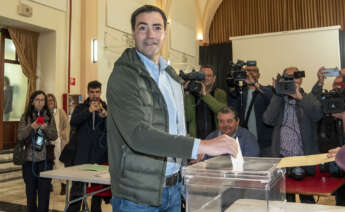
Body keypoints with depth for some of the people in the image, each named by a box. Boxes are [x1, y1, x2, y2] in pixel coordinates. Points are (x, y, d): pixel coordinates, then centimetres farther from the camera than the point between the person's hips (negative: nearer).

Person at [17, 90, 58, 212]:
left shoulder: (49, 117, 5)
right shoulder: (26, 117, 4)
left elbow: (54, 136, 0)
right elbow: (20, 136, -3)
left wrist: (46, 128, -18)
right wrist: (31, 127, -20)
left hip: (45, 157, 0)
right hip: (29, 157, 1)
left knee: (44, 187, -2)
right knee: (30, 188, 10)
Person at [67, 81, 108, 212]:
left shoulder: (106, 108, 6)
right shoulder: (81, 107, 7)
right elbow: (73, 122, -11)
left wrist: (106, 116, -21)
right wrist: (88, 111, -22)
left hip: (100, 153, 1)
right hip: (82, 155, 0)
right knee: (77, 185, 2)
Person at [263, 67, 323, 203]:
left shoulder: (309, 99, 6)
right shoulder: (277, 100, 9)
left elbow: (317, 115, -15)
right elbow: (268, 120, -9)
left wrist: (299, 96, -21)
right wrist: (278, 94, -11)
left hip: (305, 158, -1)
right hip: (282, 157, 1)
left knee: (307, 200, 7)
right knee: (285, 199, 11)